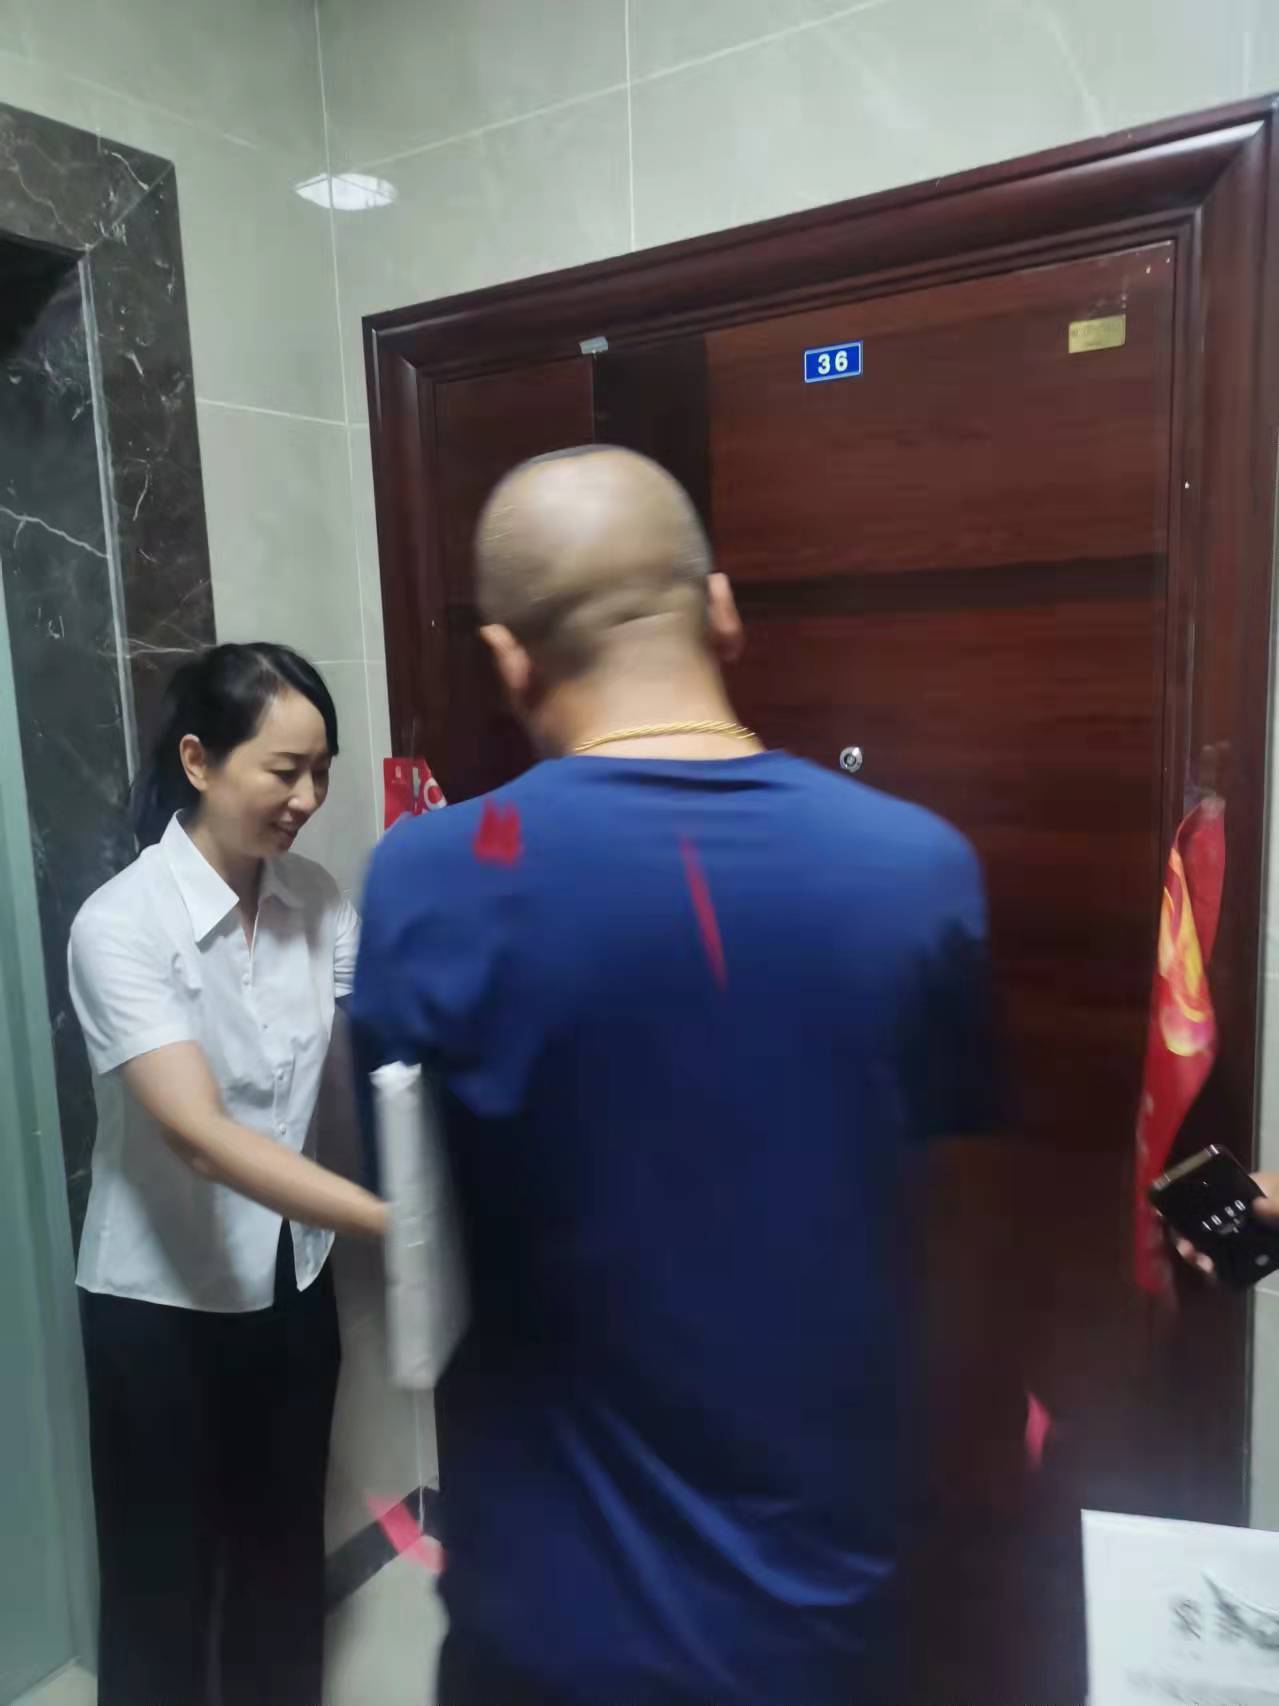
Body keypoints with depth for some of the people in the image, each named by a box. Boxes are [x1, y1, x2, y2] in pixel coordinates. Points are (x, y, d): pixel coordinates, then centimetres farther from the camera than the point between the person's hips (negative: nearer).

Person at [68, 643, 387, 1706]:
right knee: (166, 1574, 16)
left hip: (292, 1278, 5)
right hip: (161, 1299, -4)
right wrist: (397, 1223, -39)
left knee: (286, 1550, 22)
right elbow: (200, 1135, -31)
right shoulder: (121, 925, -23)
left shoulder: (316, 900, -6)